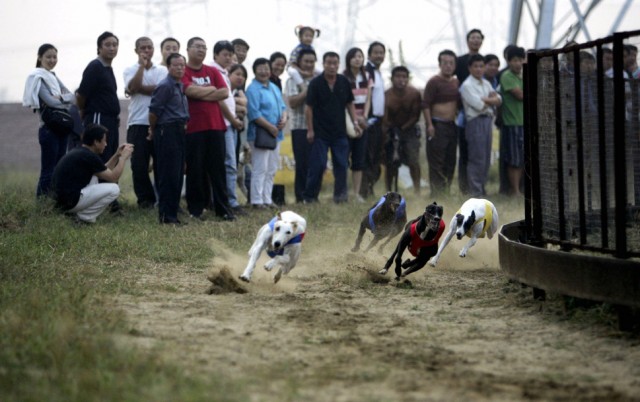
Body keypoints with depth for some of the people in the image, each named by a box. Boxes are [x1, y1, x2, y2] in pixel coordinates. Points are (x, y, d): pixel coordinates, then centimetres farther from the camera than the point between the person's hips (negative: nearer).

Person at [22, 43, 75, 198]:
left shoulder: (54, 77, 18)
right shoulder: (37, 77, -6)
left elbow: (72, 96, 8)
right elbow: (50, 101, -16)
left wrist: (61, 98, -12)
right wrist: (65, 101, 0)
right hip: (49, 129, -8)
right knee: (48, 171, -10)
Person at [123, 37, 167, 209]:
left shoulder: (162, 70, 10)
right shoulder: (130, 70, 8)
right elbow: (133, 87, -12)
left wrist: (139, 88, -9)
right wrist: (142, 65, -7)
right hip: (138, 123, 0)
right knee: (139, 163, -3)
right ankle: (145, 199, 6)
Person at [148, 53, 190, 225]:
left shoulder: (181, 86, 16)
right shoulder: (165, 86, -12)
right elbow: (154, 110, -12)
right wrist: (153, 131, 0)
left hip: (179, 132, 9)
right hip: (167, 131, -9)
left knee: (177, 174, 10)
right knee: (168, 175, -7)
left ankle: (173, 212, 17)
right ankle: (166, 215, -4)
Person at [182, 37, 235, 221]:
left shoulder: (213, 72, 15)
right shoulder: (183, 72, 0)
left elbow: (225, 92, 3)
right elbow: (190, 90, -16)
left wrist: (201, 93, -5)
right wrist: (212, 89, -2)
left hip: (215, 126, 4)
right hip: (193, 128, -4)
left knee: (218, 169, 3)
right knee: (195, 169, 0)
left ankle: (223, 209, 6)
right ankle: (195, 209, 7)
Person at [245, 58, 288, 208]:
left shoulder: (274, 88, 17)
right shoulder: (253, 89, -11)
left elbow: (282, 107, 20)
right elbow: (254, 114, -18)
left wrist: (284, 119, -2)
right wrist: (271, 127, -18)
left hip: (275, 134, 8)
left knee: (271, 170, 11)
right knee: (260, 169, -8)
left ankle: (267, 199, 18)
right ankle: (257, 200, -5)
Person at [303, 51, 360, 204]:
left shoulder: (344, 82, 4)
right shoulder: (316, 83, -7)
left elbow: (349, 104, 14)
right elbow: (309, 107, -6)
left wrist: (355, 122, 5)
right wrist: (310, 130, -8)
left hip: (339, 132, 4)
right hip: (320, 132, -4)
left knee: (341, 165, 2)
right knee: (318, 165, -3)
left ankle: (340, 194, 10)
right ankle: (309, 196, 5)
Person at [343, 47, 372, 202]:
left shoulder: (366, 78, 11)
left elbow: (368, 100, 8)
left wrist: (364, 117, -8)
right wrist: (355, 117, -14)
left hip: (362, 122, 5)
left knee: (359, 160, 5)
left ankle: (357, 193, 7)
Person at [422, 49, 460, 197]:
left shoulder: (456, 82, 12)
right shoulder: (434, 82, -9)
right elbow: (426, 104, -13)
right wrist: (429, 125, -18)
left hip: (452, 125, 7)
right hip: (437, 125, -7)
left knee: (450, 161, 10)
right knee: (436, 162, -7)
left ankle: (446, 190, 18)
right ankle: (436, 193, -6)